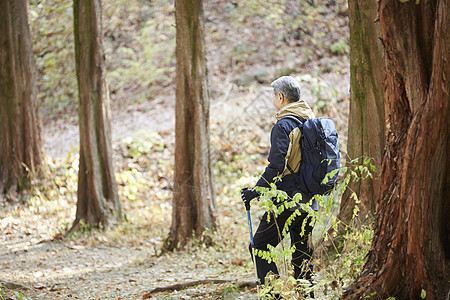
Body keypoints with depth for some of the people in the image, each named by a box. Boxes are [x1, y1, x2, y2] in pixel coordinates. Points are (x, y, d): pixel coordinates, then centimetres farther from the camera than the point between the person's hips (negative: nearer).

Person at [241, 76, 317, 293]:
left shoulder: (284, 126, -13)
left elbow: (276, 166, -19)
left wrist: (255, 192, -11)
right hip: (310, 202, 8)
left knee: (260, 247, 0)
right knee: (302, 254, 12)